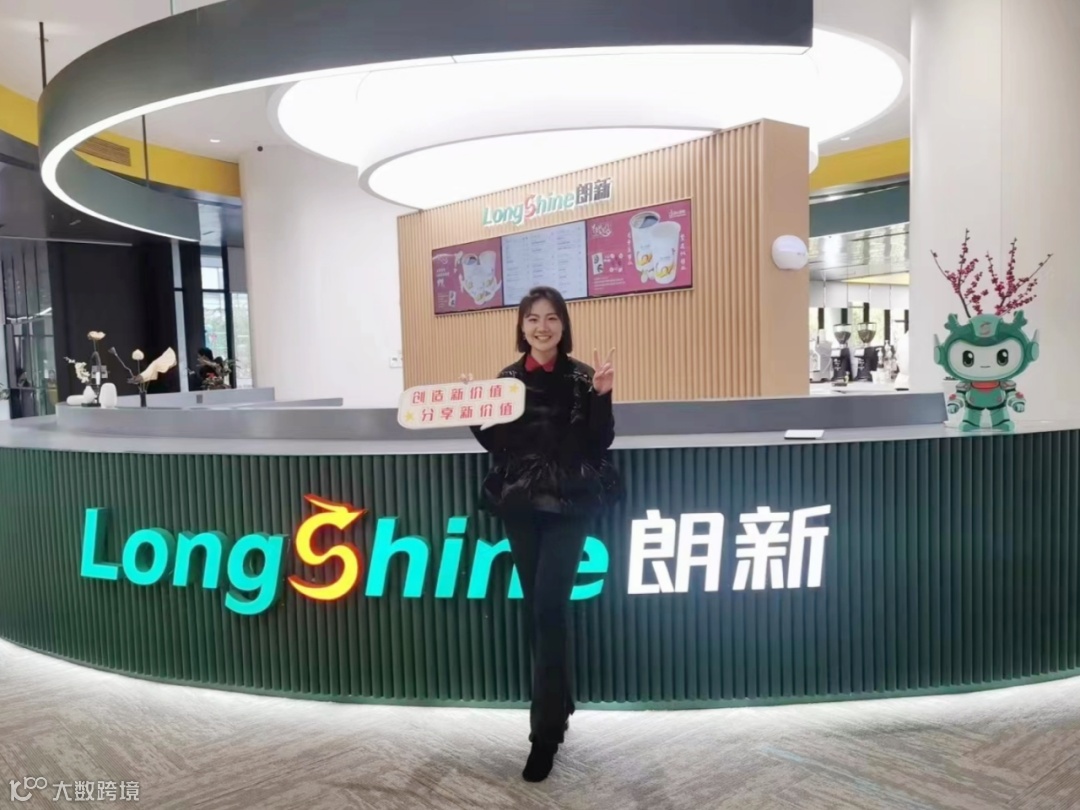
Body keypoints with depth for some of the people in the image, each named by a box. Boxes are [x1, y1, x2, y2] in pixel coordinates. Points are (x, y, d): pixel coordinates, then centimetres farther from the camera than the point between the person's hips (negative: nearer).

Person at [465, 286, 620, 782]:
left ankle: (546, 731, 3)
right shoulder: (507, 379, 7)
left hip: (569, 505, -4)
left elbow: (599, 445, -5)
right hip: (519, 505, 4)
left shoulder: (582, 377, -2)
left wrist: (602, 396, -17)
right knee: (536, 608, 12)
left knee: (550, 608, -8)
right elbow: (496, 445, 8)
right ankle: (558, 707, 32)